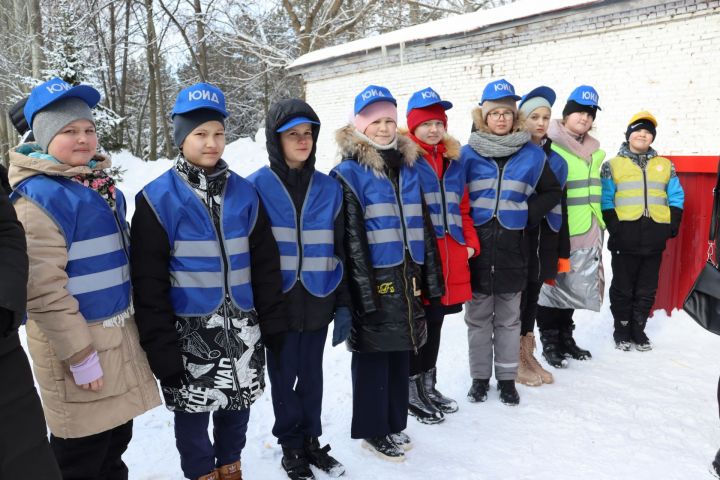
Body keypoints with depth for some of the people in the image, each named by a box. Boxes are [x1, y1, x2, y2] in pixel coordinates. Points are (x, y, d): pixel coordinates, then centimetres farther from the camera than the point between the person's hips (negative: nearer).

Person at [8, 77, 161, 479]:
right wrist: (81, 356, -19)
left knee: (116, 441, 21)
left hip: (119, 333, 8)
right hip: (78, 339, -8)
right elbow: (44, 291, -21)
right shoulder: (39, 199, -17)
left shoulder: (105, 188, 9)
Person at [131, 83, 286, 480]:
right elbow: (149, 281, -8)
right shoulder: (158, 198, -8)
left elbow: (265, 265, 7)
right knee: (193, 410, 10)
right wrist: (161, 346, -10)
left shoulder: (244, 193, 3)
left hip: (241, 327, 4)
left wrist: (274, 325, 5)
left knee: (238, 404, 17)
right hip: (189, 330, -3)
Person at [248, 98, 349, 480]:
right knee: (284, 376, 10)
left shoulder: (329, 188, 4)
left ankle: (311, 440, 33)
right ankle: (291, 447, 28)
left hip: (318, 302, 3)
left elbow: (340, 251, 7)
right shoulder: (256, 187, -6)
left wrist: (343, 304, 4)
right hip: (277, 304, -2)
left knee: (312, 374, 15)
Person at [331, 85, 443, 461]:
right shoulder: (349, 173, -8)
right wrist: (364, 291, -16)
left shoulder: (406, 166, 13)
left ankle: (394, 424, 31)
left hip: (405, 278, 6)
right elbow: (351, 238, -13)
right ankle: (373, 430, 21)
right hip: (373, 280, -6)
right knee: (372, 357, 5)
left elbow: (422, 226, 15)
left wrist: (429, 277, 12)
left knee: (400, 354, 15)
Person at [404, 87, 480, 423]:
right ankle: (412, 391, 19)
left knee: (435, 323, 16)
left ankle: (428, 385, 32)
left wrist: (470, 243, 9)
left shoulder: (453, 158, 14)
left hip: (450, 256, 7)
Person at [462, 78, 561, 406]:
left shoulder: (531, 154, 4)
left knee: (509, 318, 10)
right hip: (476, 246, 0)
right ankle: (480, 377, 21)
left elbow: (552, 192, 12)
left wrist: (527, 214, -1)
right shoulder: (468, 154, 1)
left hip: (512, 247, 1)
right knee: (478, 317, 8)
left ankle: (507, 379, 22)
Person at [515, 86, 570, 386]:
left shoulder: (555, 160, 12)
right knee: (516, 297, 1)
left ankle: (527, 355, 27)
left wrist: (564, 252, 13)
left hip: (545, 240, 6)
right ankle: (515, 361, 15)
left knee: (532, 297, 14)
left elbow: (560, 206, 15)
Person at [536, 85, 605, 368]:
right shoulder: (548, 144, -9)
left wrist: (599, 227, 26)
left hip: (586, 232, 7)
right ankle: (549, 342, 14)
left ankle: (566, 337, 29)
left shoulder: (594, 150, 15)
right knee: (552, 286, 2)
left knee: (573, 288, 15)